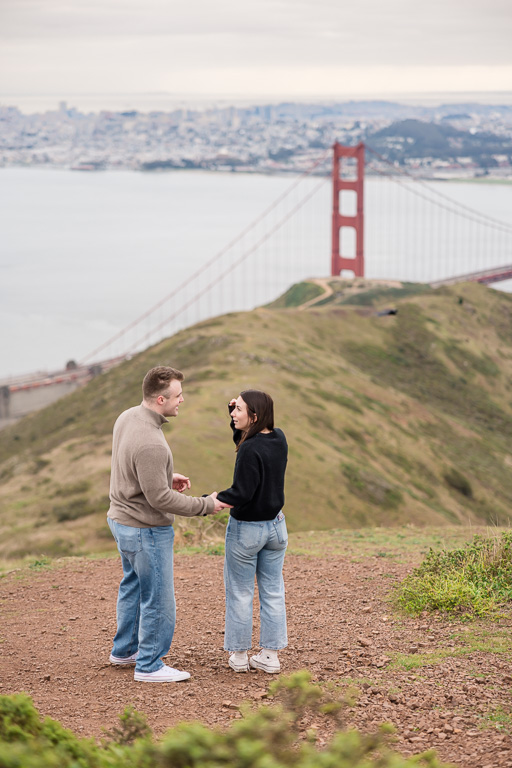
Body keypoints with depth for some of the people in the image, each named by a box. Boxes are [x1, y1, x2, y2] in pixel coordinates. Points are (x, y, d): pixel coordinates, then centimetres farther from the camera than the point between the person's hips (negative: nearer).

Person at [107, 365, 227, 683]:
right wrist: (206, 505, -19)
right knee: (157, 599, 4)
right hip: (146, 530, -10)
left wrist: (166, 476, 9)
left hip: (122, 518, 10)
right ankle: (149, 666, 15)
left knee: (133, 586, 26)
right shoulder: (150, 444, -32)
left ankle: (125, 649, 41)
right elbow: (159, 498, -27)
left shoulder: (127, 417, -2)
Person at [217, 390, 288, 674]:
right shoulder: (278, 439, -1)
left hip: (246, 528, -7)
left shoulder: (251, 451, -25)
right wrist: (236, 418, 3)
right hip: (276, 525, 7)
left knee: (240, 592, 8)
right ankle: (270, 655, 18)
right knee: (272, 591, 12)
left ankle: (238, 654, 18)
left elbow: (241, 494, -25)